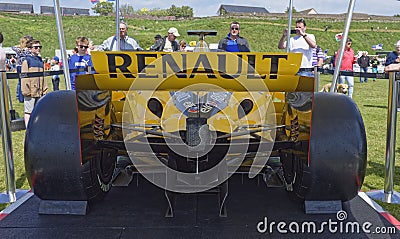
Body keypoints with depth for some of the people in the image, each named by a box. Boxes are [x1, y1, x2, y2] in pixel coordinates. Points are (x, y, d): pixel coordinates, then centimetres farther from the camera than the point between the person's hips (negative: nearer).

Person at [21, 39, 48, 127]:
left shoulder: (40, 60, 16)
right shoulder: (27, 60, -4)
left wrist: (44, 89, 14)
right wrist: (26, 91, -14)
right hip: (31, 92, -6)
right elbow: (24, 77, -9)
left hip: (40, 92, 6)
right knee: (28, 111, 0)